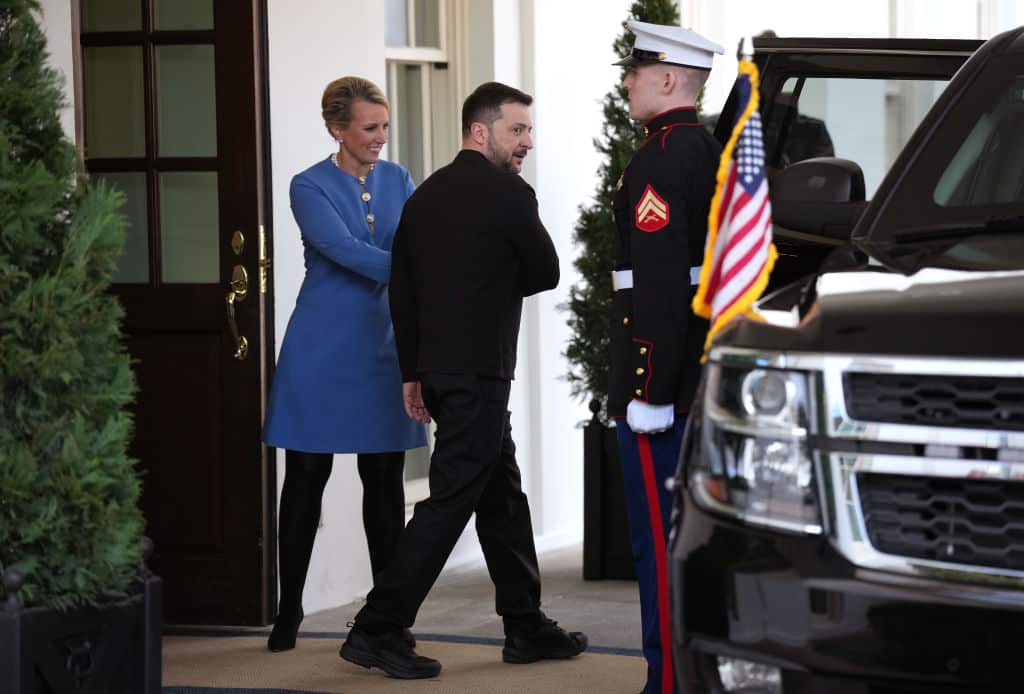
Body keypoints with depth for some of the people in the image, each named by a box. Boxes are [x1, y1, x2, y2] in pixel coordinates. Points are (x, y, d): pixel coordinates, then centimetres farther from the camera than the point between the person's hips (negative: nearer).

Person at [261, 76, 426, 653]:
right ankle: (289, 612, 12)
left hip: (384, 346, 4)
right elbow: (345, 250, -20)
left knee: (386, 484, 4)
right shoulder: (312, 188, -7)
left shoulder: (397, 181, 8)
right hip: (323, 350, -4)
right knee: (305, 481, 2)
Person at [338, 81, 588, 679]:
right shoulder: (508, 194, -11)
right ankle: (377, 630, -8)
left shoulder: (425, 196, 11)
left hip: (438, 368, 9)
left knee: (503, 495, 16)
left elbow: (401, 291, 11)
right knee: (451, 499, -6)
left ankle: (526, 628, 23)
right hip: (478, 370, -9)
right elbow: (546, 272, -2)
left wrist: (413, 373, 14)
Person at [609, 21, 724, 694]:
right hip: (706, 377, 10)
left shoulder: (660, 159, -16)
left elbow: (660, 281, -22)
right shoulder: (711, 150, 15)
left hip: (663, 378, -10)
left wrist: (649, 389, -22)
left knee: (661, 536, -7)